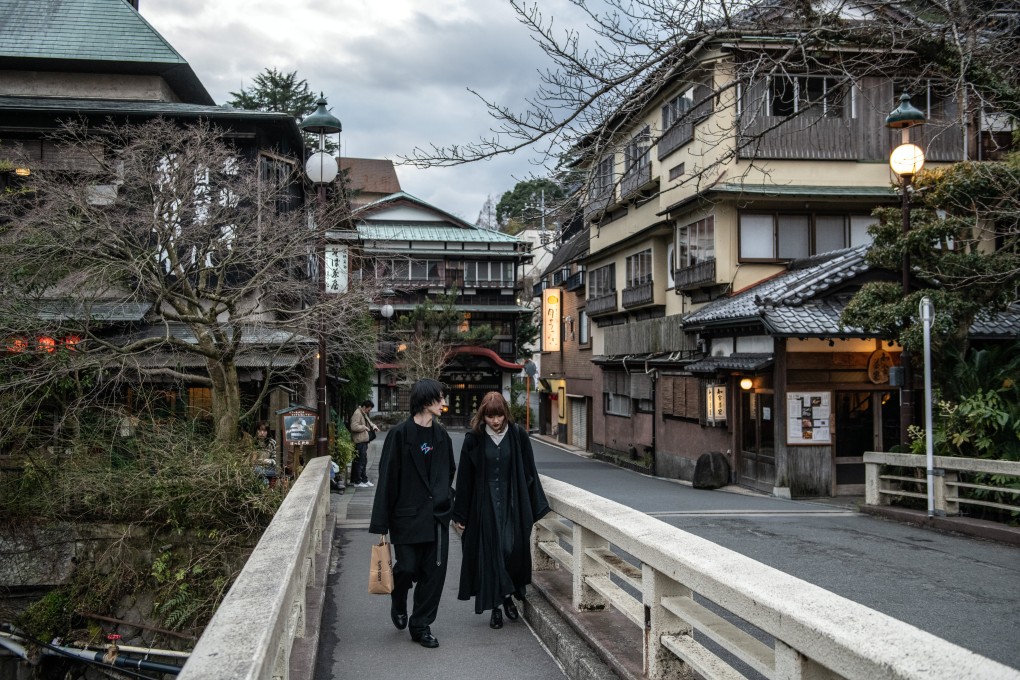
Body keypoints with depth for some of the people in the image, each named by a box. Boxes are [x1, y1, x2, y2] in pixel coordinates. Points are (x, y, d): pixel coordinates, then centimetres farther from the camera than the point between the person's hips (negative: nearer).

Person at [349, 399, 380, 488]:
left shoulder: (364, 414, 17)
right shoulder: (357, 414, -15)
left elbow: (369, 422, 30)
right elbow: (354, 427, -26)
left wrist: (374, 426, 10)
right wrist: (364, 427, -16)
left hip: (364, 441, 10)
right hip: (359, 442, -10)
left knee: (364, 461, 15)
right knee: (359, 461, -5)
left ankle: (364, 480, 23)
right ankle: (357, 481, 1)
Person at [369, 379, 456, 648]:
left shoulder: (441, 435, 7)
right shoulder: (400, 434, -10)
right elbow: (387, 478, -11)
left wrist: (446, 499, 13)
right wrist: (381, 522, -13)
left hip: (437, 515, 5)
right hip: (407, 515, -5)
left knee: (434, 573, 4)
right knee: (407, 568, -1)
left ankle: (421, 626, 18)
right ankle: (398, 605, 33)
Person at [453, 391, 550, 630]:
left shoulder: (518, 435, -3)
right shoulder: (474, 438, -4)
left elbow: (529, 472, 2)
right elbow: (465, 477, -1)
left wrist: (535, 507, 2)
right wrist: (460, 514, 0)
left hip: (512, 502, 0)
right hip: (484, 504, 0)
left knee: (513, 550, -2)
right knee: (489, 553, 1)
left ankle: (508, 595, 23)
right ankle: (495, 606, 12)